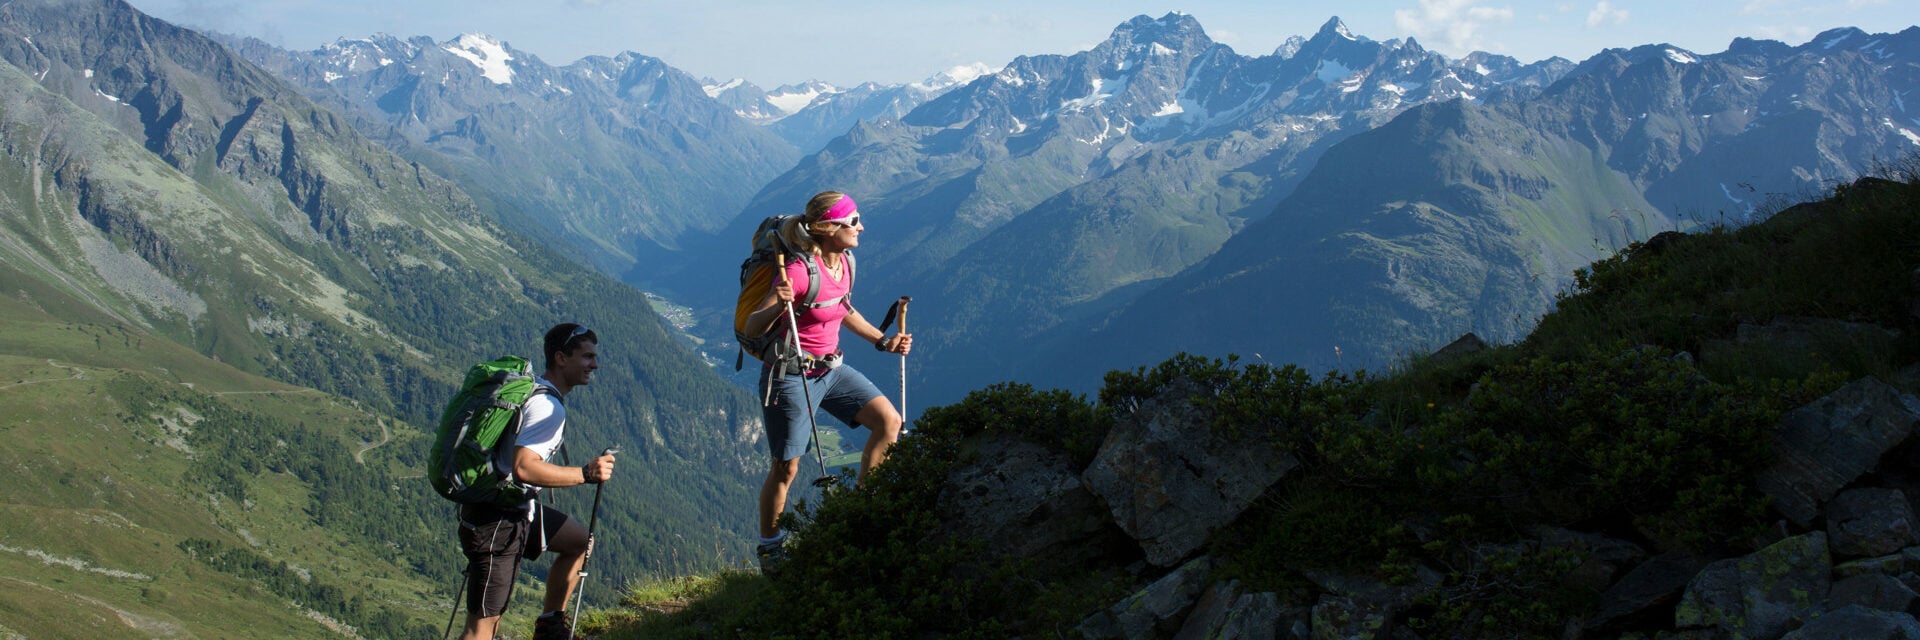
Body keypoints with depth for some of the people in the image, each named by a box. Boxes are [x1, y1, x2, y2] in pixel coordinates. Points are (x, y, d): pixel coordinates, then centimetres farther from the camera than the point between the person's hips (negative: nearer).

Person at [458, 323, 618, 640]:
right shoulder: (548, 406, -21)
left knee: (580, 540, 23)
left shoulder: (531, 388, 10)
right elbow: (524, 468, -31)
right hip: (498, 521, -10)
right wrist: (585, 474, -26)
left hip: (516, 509, 10)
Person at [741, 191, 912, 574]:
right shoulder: (800, 270, -23)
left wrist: (882, 341, 15)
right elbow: (752, 329, -22)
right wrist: (778, 306, -41)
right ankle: (769, 549, 21)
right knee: (786, 468, 1)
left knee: (889, 421, -5)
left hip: (830, 369, 7)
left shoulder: (844, 262, 2)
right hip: (790, 375, -7)